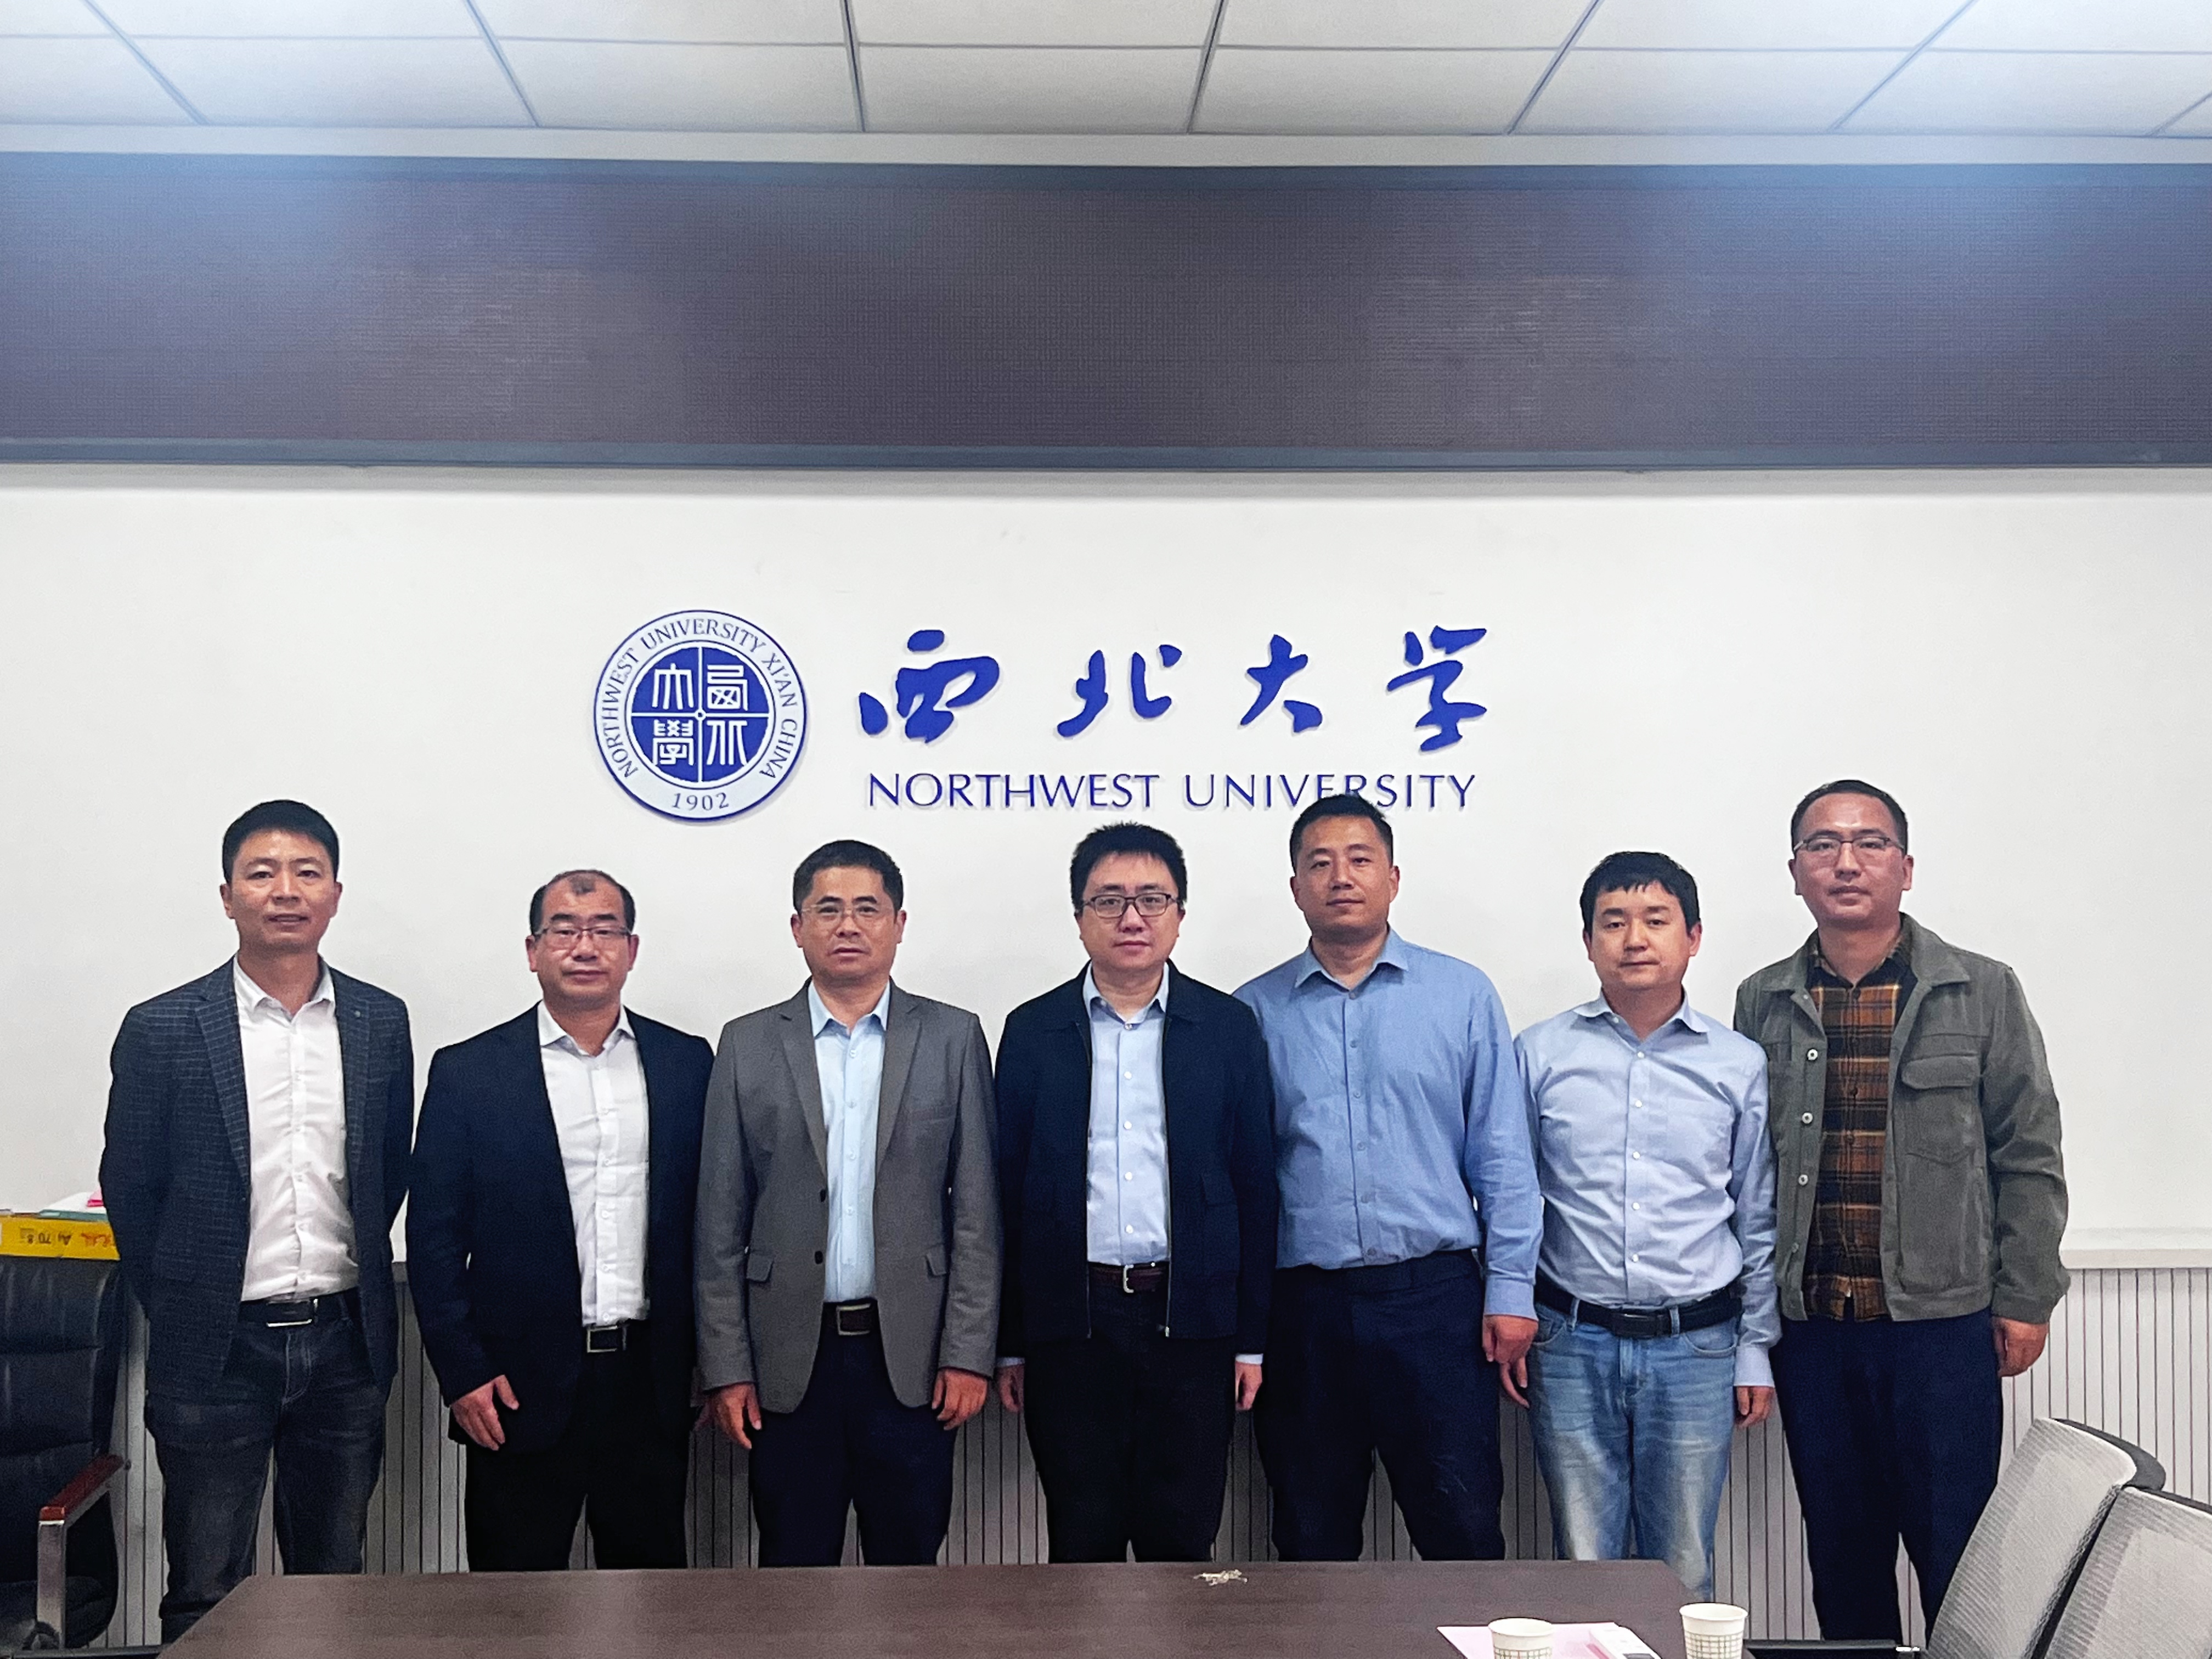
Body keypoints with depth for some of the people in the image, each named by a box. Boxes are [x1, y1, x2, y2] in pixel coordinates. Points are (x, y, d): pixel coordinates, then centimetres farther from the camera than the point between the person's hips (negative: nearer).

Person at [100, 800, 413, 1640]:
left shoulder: (381, 1022, 3)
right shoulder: (161, 1029, -5)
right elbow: (129, 1189, 2)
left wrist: (348, 1277, 12)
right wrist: (182, 1305, 7)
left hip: (345, 1342, 3)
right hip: (218, 1350, -2)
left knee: (336, 1586, 13)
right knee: (205, 1600, 5)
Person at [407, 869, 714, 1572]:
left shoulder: (687, 1063, 6)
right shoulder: (468, 1071, 0)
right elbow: (434, 1237, -1)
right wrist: (463, 1374, -6)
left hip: (651, 1379, 2)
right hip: (523, 1387, -2)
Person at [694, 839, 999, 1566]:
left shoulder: (953, 1038, 4)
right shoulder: (748, 1044, 5)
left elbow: (976, 1212, 1)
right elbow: (721, 1225, 4)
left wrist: (970, 1354, -5)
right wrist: (726, 1368, -1)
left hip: (910, 1356, 0)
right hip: (789, 1363, 1)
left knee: (909, 1566, 6)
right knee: (794, 1569, 8)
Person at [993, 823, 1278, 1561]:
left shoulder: (1228, 1027, 5)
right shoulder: (1033, 1031, 5)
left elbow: (1256, 1187, 4)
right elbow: (1007, 1192, 6)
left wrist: (1253, 1336, 1)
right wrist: (1007, 1343, 4)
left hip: (1192, 1325, 0)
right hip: (1070, 1325, 0)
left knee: (1182, 1541, 4)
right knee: (1082, 1542, 6)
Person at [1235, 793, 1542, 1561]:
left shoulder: (1462, 994, 5)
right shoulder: (1255, 1012, 6)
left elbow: (1502, 1154, 4)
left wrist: (1511, 1287, -2)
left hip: (1435, 1298, -1)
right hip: (1301, 1309, 1)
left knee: (1464, 1533, -1)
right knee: (1311, 1547, 11)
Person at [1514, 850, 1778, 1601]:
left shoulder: (1740, 1065, 4)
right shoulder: (1539, 1054, 2)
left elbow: (1759, 1221, 9)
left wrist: (1755, 1350, 8)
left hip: (1696, 1345, 0)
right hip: (1572, 1343, 0)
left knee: (1684, 1570, 7)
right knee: (1583, 1566, 6)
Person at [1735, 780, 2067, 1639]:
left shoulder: (1983, 994, 0)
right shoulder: (1763, 1004, 5)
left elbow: (2029, 1156, 1)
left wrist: (2025, 1298, -3)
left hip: (1943, 1320, -2)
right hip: (1810, 1325, 2)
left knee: (1958, 1550, 2)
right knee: (1841, 1550, 12)